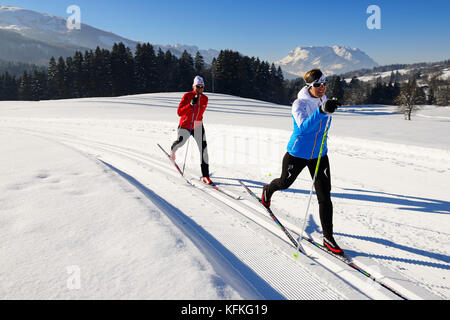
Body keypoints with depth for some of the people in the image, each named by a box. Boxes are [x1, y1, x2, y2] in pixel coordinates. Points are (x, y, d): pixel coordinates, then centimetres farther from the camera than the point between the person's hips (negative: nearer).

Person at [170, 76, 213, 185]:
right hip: (185, 125, -3)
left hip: (198, 127, 3)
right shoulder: (187, 96, -12)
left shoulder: (205, 99, 2)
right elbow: (179, 112, -20)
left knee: (203, 148, -9)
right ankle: (173, 150, 32)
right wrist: (191, 105, -30)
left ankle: (205, 175, -6)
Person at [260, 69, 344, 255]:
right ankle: (267, 191, 56)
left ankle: (328, 238, 5)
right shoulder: (299, 104, -19)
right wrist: (322, 111, -52)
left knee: (325, 196, -3)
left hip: (319, 156, 4)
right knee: (284, 183, 20)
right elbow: (304, 127, -39)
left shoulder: (324, 101, 0)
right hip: (297, 154, -4)